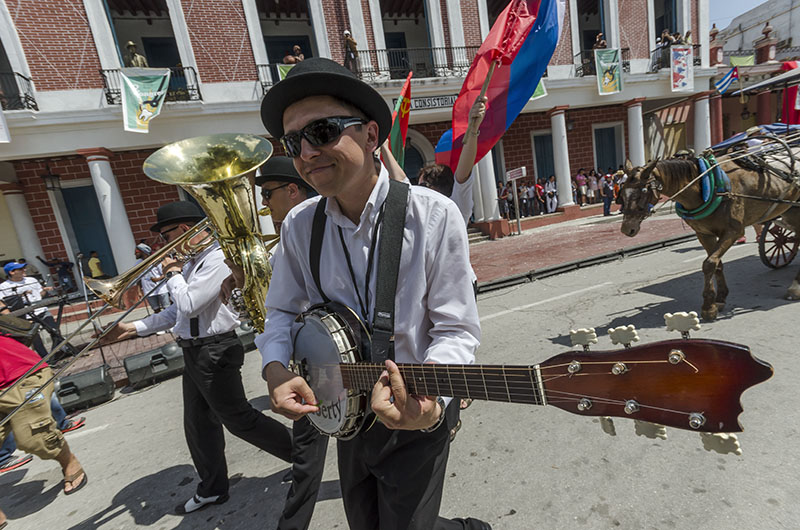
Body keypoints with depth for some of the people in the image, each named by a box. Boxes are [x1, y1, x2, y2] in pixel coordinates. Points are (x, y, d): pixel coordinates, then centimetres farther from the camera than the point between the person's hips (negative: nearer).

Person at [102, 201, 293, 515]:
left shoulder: (217, 259, -18)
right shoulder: (191, 263, 12)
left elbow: (188, 305, -24)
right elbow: (177, 312, 19)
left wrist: (172, 274, -9)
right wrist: (134, 328, 15)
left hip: (215, 351, -9)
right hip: (194, 351, 10)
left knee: (238, 419, 1)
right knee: (198, 424, 18)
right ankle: (212, 490, 37)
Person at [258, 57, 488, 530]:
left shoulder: (434, 216, -21)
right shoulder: (299, 226, -9)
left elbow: (458, 331, -19)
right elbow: (282, 310, 3)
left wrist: (429, 401, -36)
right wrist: (276, 370, -15)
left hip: (415, 425, -4)